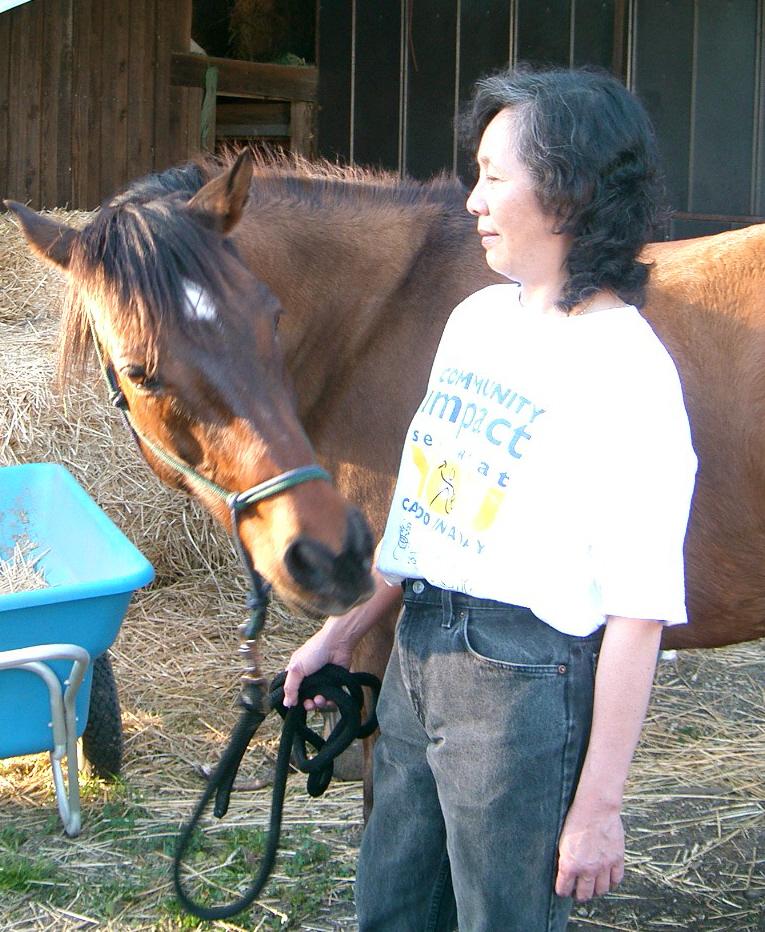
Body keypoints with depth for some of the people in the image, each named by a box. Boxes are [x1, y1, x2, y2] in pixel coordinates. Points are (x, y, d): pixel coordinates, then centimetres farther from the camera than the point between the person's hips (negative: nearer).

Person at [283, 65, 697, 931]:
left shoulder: (627, 373, -19)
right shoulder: (478, 317, 6)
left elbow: (638, 615, -19)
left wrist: (600, 805, -18)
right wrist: (344, 630, 19)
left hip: (523, 685, -8)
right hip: (417, 652, 8)